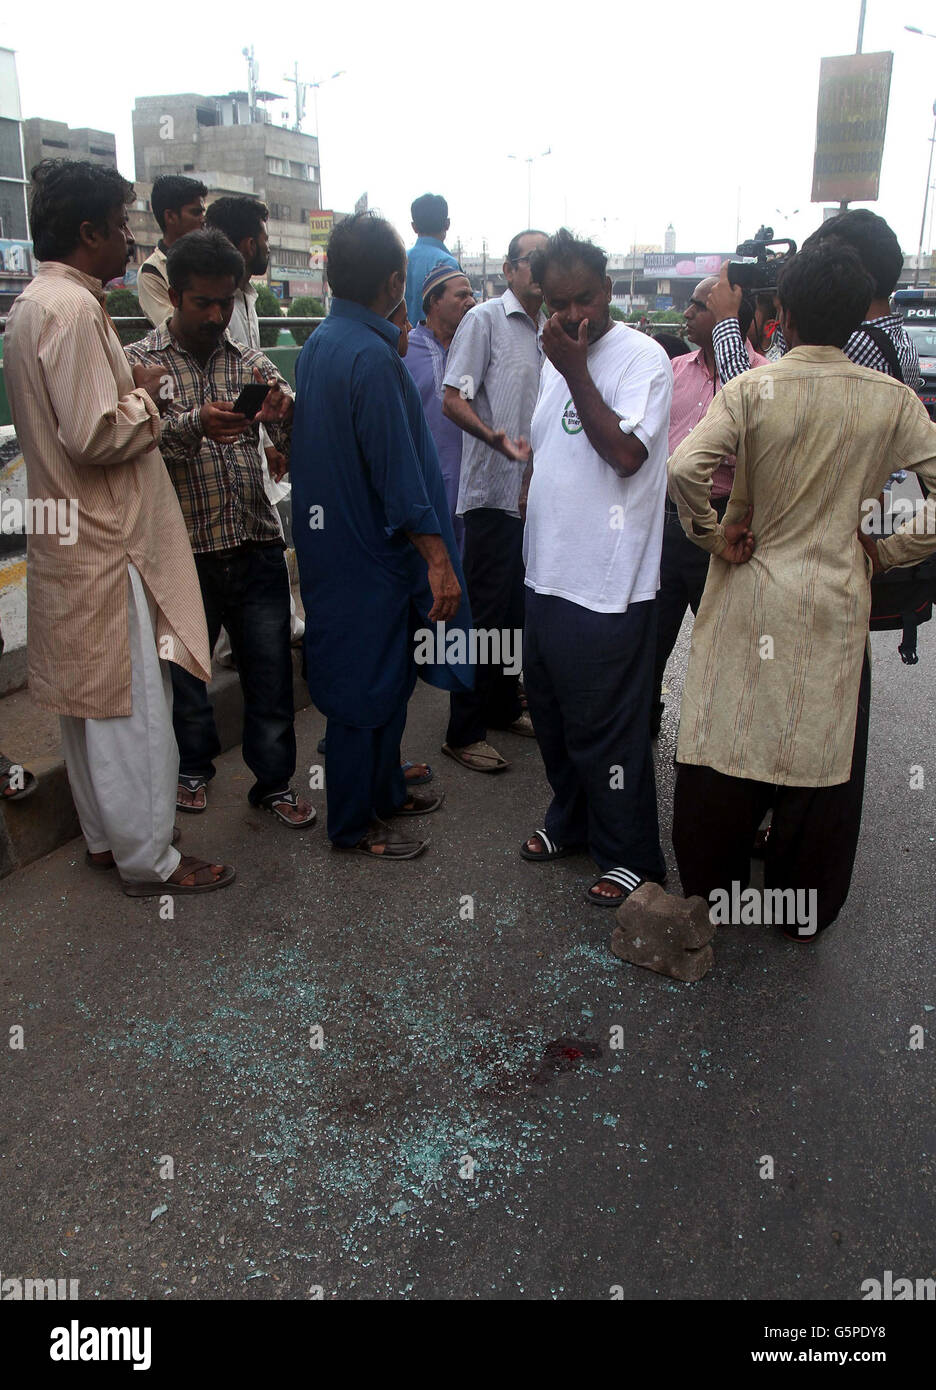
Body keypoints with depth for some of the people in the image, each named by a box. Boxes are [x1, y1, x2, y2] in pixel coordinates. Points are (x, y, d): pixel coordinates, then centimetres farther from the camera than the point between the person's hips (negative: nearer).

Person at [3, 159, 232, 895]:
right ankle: (148, 859, 13)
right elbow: (97, 436, -25)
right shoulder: (73, 309, -18)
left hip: (72, 545, 10)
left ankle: (106, 835, 32)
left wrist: (133, 395, 10)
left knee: (90, 698, 18)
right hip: (107, 543, -10)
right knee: (132, 705, 0)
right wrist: (146, 397, -8)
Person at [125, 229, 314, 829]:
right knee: (185, 668, 14)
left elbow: (300, 444, 0)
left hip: (257, 548, 2)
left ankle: (275, 780, 25)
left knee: (271, 672, 7)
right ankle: (194, 764, 38)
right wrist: (194, 425, -32)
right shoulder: (138, 362, 0)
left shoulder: (253, 364, 9)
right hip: (183, 552, -2)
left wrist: (288, 411, -23)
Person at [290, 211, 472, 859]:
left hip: (333, 537, 10)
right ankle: (354, 824, 18)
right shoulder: (372, 356, -22)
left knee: (389, 677, 21)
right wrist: (439, 561, -21)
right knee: (365, 689, 3)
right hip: (369, 554, -10)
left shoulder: (320, 341, 8)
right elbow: (398, 472, -24)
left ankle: (383, 791, 37)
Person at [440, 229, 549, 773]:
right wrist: (496, 438, -28)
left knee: (518, 605, 14)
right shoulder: (484, 320, -5)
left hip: (536, 492, 7)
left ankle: (504, 704, 30)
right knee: (485, 610, -5)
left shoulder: (549, 330, 16)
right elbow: (453, 399, -13)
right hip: (493, 490, -7)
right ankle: (464, 732, 3)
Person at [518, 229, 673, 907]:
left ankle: (631, 857, 18)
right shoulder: (557, 357, 13)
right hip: (549, 572, 8)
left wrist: (574, 370, -20)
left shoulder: (642, 356, -11)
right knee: (551, 710, 19)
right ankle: (571, 820, 40)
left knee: (604, 726, 1)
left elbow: (625, 452, -24)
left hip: (608, 586, -8)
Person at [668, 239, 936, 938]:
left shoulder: (752, 389, -8)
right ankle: (806, 911, 27)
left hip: (747, 598, -1)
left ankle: (709, 890, 28)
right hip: (837, 605, 1)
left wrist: (713, 535, -7)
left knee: (725, 748, 12)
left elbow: (684, 467, -21)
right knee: (824, 757, 13)